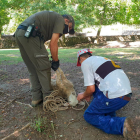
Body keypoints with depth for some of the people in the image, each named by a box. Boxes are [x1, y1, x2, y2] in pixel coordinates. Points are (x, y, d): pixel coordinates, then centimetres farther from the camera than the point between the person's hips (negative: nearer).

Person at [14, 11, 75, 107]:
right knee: (44, 67, 0)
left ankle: (36, 98, 19)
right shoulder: (60, 19, 5)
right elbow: (53, 43, -7)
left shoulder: (51, 18, 30)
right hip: (30, 34, -10)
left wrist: (46, 60, 24)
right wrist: (56, 61, 3)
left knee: (33, 69, 14)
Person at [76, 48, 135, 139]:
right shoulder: (101, 58, 26)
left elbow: (91, 89, -3)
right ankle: (109, 113, 16)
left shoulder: (85, 63, 1)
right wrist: (89, 95, 40)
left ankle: (121, 125, -9)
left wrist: (83, 96, 17)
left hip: (115, 97, -9)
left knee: (88, 116, 9)